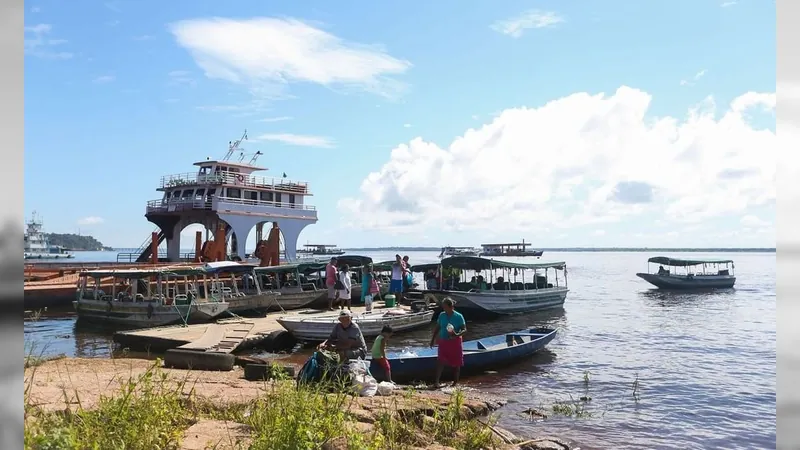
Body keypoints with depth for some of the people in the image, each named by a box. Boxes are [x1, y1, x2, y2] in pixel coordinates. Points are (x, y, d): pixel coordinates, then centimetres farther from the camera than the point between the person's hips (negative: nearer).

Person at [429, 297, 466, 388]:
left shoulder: (458, 316, -10)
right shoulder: (441, 315, 1)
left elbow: (464, 329, -9)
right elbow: (437, 328, 11)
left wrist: (457, 335, -28)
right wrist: (433, 339, 10)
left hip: (455, 342, -2)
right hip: (443, 341, 2)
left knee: (456, 363, 7)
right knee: (440, 361, -9)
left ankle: (455, 382, 21)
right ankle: (436, 381, -10)